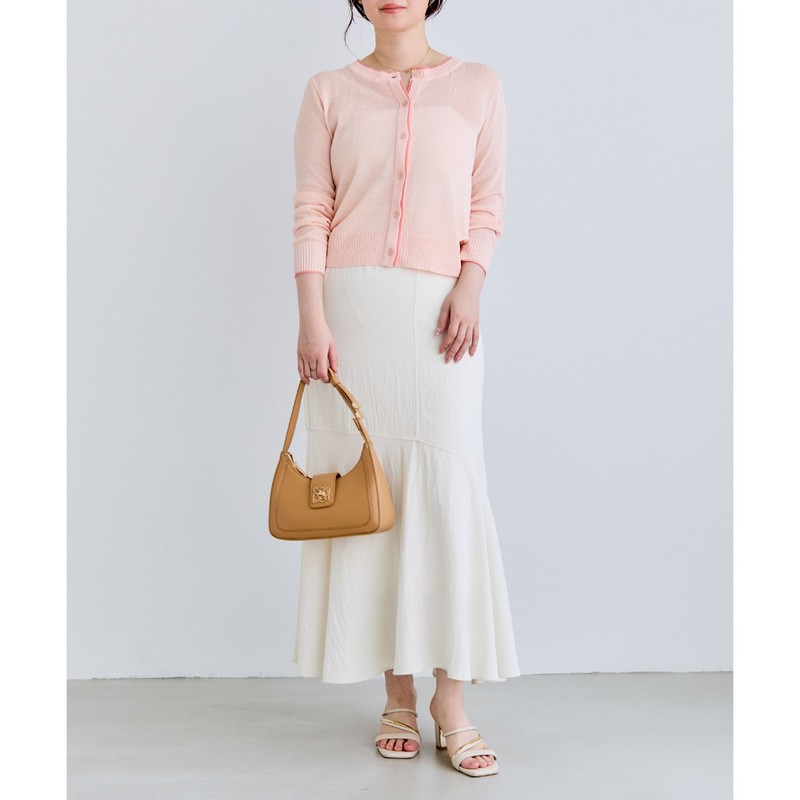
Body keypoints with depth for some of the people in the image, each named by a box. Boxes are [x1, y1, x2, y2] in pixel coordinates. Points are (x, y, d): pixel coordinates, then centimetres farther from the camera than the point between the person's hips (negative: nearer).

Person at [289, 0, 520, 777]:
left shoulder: (478, 86, 11)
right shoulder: (328, 92, 10)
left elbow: (488, 204, 8)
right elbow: (311, 212, 3)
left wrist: (469, 288, -7)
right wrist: (312, 319, -7)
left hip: (437, 310, 0)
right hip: (351, 305, 1)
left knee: (447, 491, -7)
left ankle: (451, 702, 1)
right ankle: (398, 696, 11)